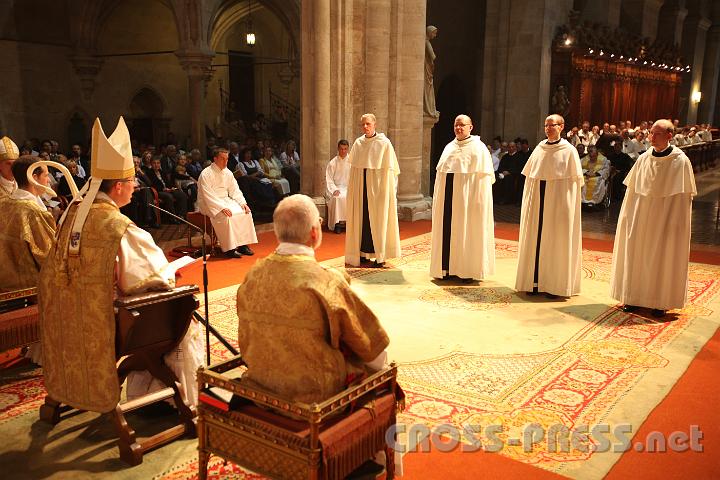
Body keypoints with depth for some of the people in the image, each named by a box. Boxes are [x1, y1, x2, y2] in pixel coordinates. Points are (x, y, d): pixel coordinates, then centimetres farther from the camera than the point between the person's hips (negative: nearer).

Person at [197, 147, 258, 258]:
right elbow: (208, 196, -21)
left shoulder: (227, 173, 8)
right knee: (226, 216, -33)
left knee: (245, 212, -13)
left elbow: (235, 190, 11)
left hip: (226, 200, 7)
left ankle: (243, 245, -8)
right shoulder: (206, 174, -14)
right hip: (209, 203, -7)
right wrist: (222, 208, -30)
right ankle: (229, 249, -25)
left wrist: (243, 203, -6)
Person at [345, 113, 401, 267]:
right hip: (360, 186, 4)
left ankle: (380, 256, 6)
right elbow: (354, 166, 12)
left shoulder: (384, 143, -6)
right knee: (361, 218, 5)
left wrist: (386, 189, -9)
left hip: (377, 186, -4)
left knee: (378, 219, -1)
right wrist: (352, 188, 7)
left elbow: (389, 169, -5)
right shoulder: (358, 143, 8)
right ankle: (363, 253, 13)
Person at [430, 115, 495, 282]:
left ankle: (468, 270, 9)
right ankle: (449, 267, 16)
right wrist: (439, 198, 10)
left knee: (466, 233, 0)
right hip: (448, 198, 6)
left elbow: (483, 176, -9)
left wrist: (478, 201, -16)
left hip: (466, 198, -5)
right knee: (448, 232, 7)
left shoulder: (478, 148, -4)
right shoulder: (449, 147, 13)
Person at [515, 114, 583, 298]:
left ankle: (555, 285, 8)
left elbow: (574, 181, -3)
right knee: (535, 240, 5)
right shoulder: (539, 149, 9)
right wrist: (529, 200, 5)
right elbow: (529, 177, 11)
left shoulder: (569, 151, -3)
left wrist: (567, 204, -9)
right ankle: (534, 281, 14)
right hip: (537, 201, 4)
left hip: (558, 201, -4)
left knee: (556, 241, 0)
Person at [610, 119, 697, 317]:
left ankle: (661, 302, 16)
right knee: (636, 256, 8)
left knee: (662, 259, 4)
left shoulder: (681, 161, -8)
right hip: (640, 217, 4)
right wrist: (628, 215, 3)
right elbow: (632, 190, 7)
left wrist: (677, 223, -12)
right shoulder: (643, 159, 3)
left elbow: (684, 196, -8)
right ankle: (635, 297, 20)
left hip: (665, 218, -4)